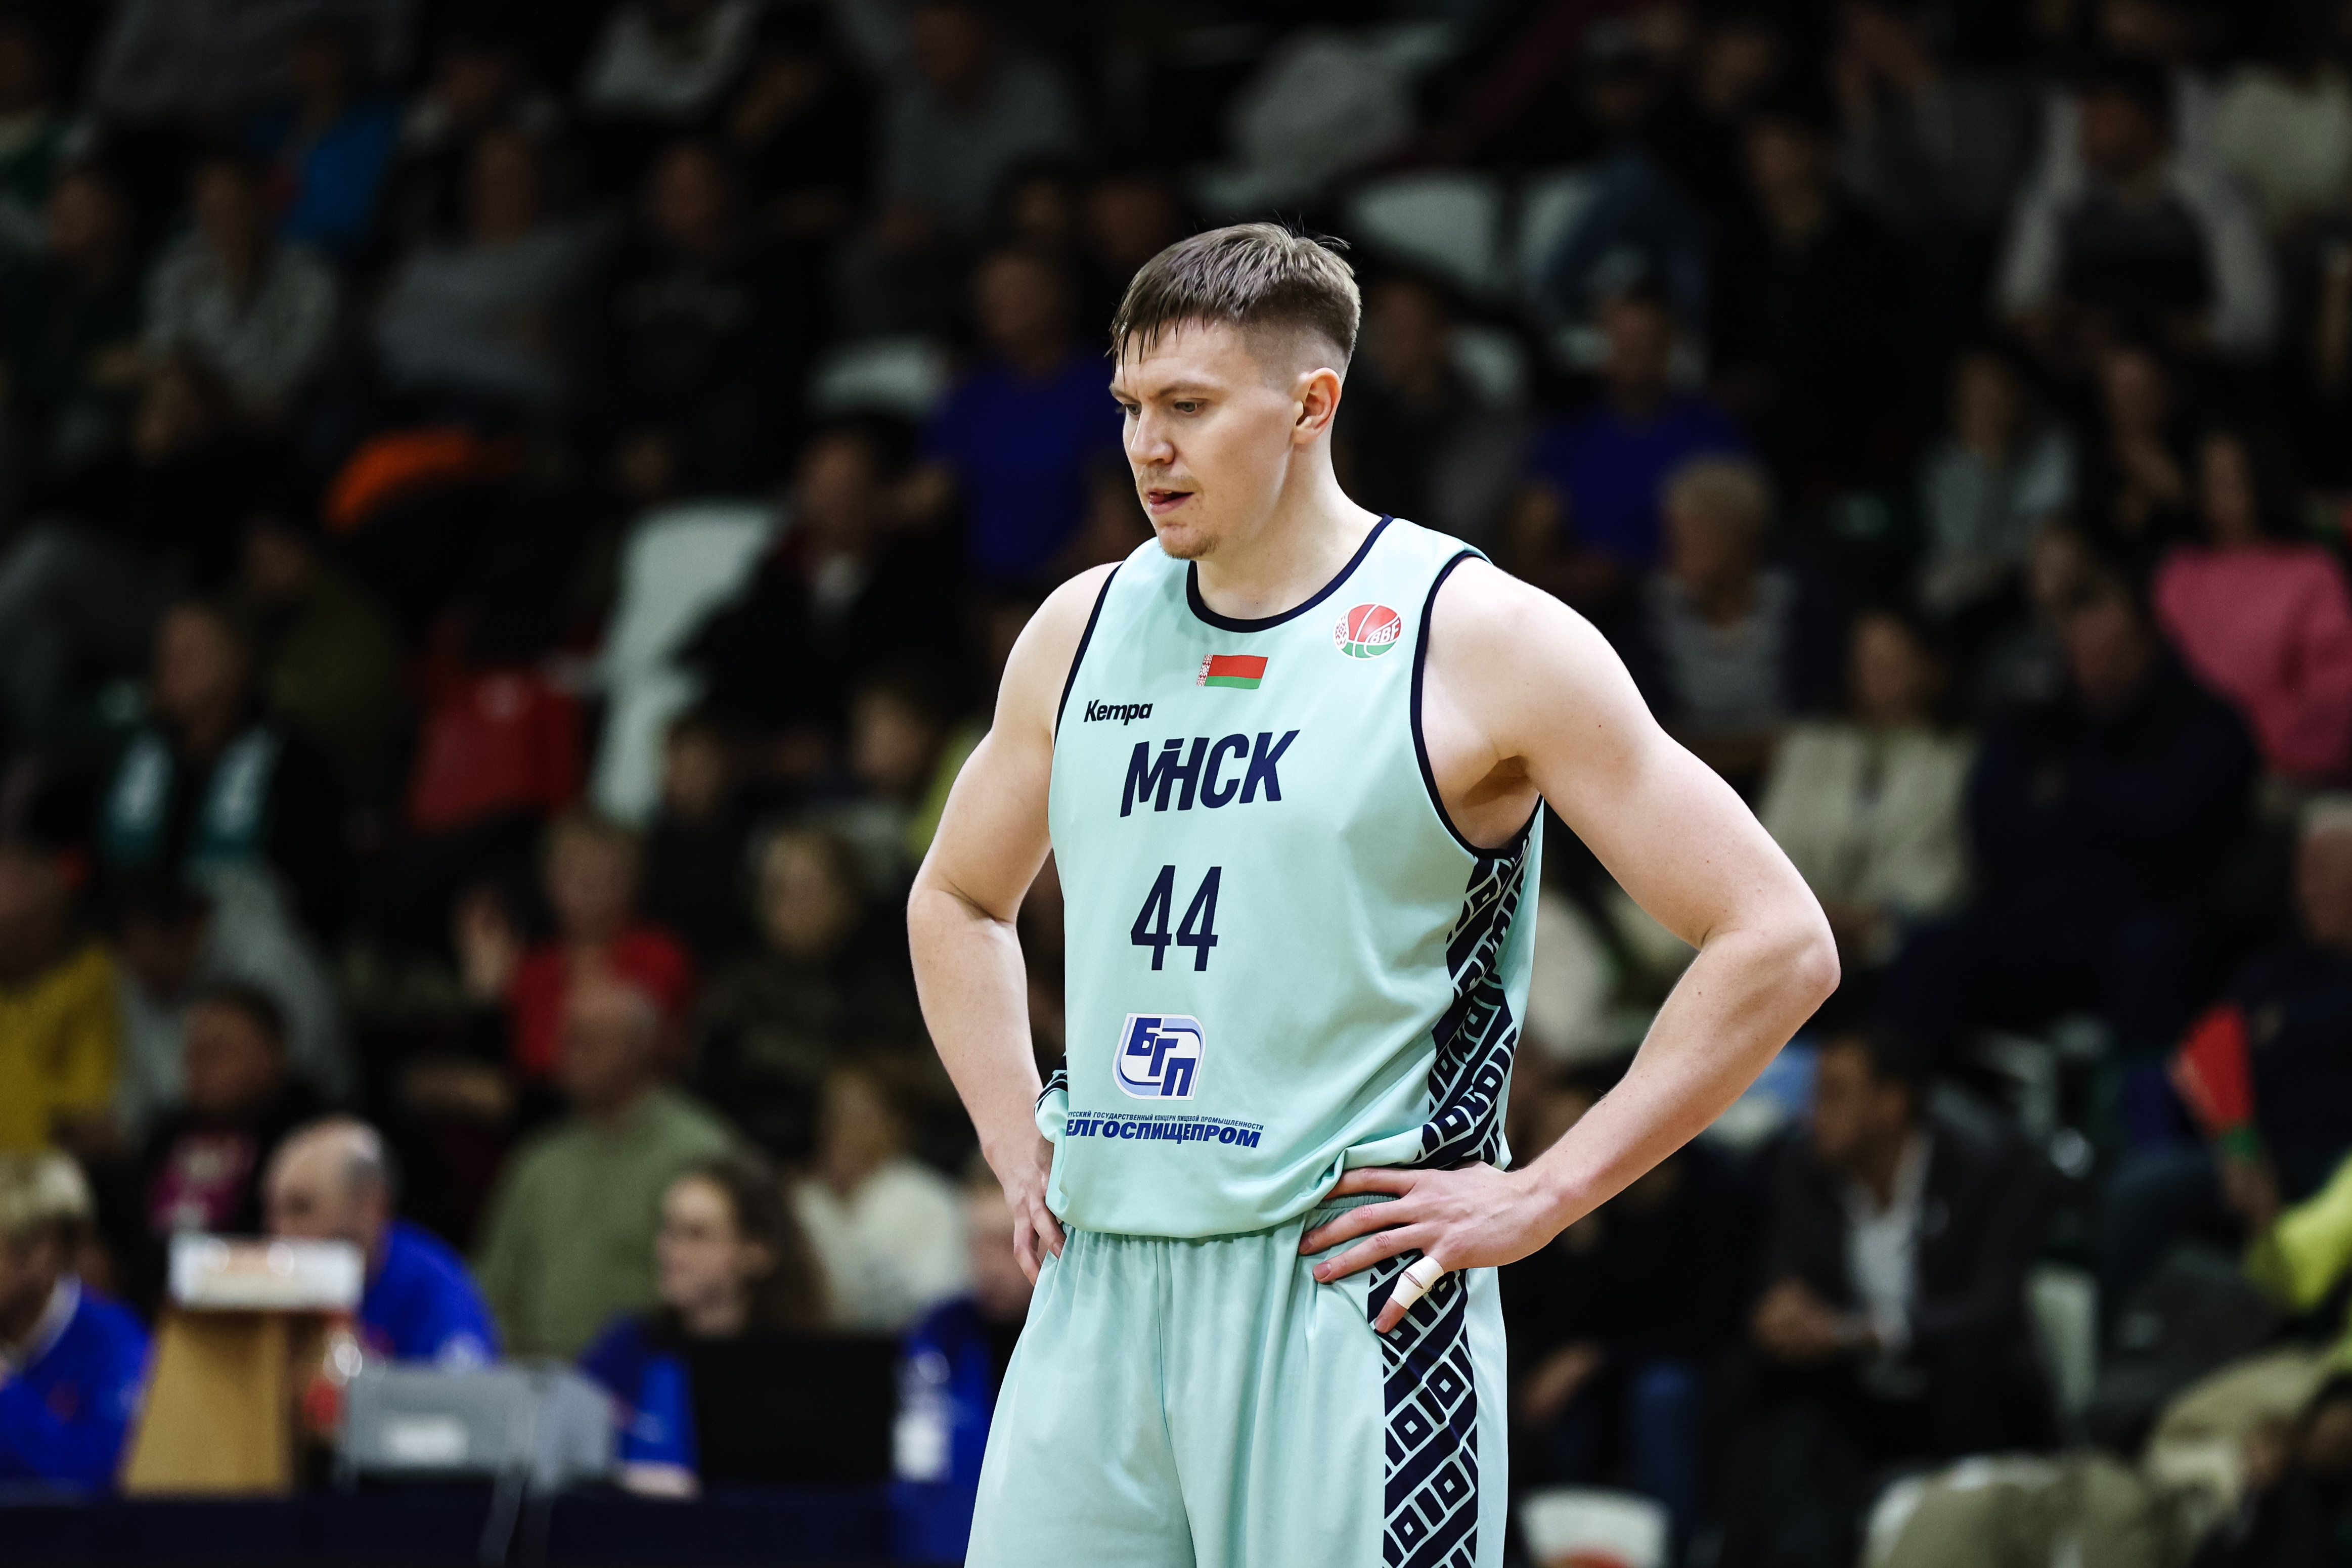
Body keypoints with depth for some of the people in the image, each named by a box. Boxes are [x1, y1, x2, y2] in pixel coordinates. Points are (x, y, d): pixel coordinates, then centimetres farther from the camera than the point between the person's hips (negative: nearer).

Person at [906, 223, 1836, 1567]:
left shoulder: (1479, 640, -6)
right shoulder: (1083, 630, 11)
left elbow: (1780, 946, -8)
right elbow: (958, 901, 30)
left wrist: (1537, 1201, -10)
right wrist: (1021, 1150, 15)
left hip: (1350, 1292, -5)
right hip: (1097, 1292, 5)